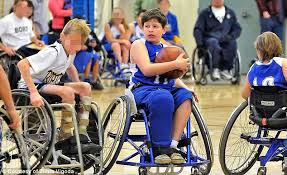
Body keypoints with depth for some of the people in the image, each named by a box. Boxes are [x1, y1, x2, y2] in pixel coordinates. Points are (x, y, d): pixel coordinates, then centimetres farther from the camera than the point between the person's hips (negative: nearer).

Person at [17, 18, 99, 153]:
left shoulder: (70, 52, 1)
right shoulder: (53, 52, -25)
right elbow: (22, 64, -35)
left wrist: (79, 88, 12)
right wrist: (33, 93, -41)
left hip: (48, 85, 9)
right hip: (32, 86, -9)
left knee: (86, 87, -1)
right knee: (67, 92, -30)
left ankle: (81, 135, -5)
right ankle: (64, 139, -20)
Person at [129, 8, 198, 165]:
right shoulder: (139, 45, 2)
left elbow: (173, 77, 27)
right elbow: (147, 70, -16)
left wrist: (185, 87, 5)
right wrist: (176, 64, -17)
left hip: (167, 88, 6)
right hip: (143, 89, -6)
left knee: (185, 95, -25)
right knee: (163, 98, -38)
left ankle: (172, 145, -28)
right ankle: (160, 149, -28)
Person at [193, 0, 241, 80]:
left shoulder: (230, 13, 19)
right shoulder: (205, 13, 12)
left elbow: (237, 29, 13)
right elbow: (197, 30, 4)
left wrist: (231, 37, -9)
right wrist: (200, 43, -13)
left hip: (225, 40, 2)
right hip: (210, 38, -2)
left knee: (232, 43, -33)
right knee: (214, 43, -37)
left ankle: (225, 69, -26)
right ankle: (215, 69, -33)